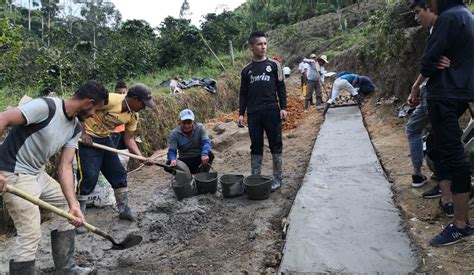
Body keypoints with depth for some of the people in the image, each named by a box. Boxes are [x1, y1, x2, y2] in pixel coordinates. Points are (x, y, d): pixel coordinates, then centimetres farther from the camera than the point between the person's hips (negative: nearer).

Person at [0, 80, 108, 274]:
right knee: (30, 234, -12)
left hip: (38, 173, 9)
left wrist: (73, 204, -13)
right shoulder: (46, 106, -22)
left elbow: (65, 166, -2)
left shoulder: (75, 128, 2)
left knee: (68, 210, 16)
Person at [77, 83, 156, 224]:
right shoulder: (110, 100, -28)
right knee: (88, 177, -12)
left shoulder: (133, 116, -4)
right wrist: (83, 133, -24)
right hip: (87, 138, -7)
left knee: (119, 173, 7)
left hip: (105, 139, 8)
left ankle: (124, 209, 23)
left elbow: (129, 139, 1)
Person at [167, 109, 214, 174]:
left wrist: (204, 154, -41)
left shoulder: (200, 128, -9)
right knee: (169, 164, -27)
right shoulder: (174, 133, -9)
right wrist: (173, 159, -39)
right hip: (184, 160, 0)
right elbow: (172, 150, -14)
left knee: (210, 155, -32)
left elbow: (206, 141, -19)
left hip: (199, 158, 0)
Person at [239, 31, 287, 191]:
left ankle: (277, 178, 13)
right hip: (253, 114, 2)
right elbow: (243, 94, 13)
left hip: (272, 111, -2)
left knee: (275, 145, 2)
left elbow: (281, 88, 5)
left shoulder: (273, 65, 7)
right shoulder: (246, 70, 12)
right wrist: (241, 113, 5)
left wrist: (283, 108, -5)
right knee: (256, 147, 7)